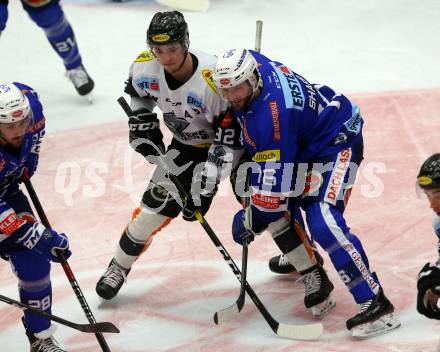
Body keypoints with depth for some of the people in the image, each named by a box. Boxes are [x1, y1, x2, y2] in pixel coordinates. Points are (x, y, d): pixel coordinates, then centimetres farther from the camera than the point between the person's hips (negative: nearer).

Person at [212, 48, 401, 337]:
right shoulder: (250, 63, -11)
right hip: (303, 140, 10)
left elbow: (274, 181, -30)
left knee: (323, 222, -24)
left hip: (338, 142, -10)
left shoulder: (271, 112, -35)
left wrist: (253, 219, -17)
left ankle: (376, 304, -23)